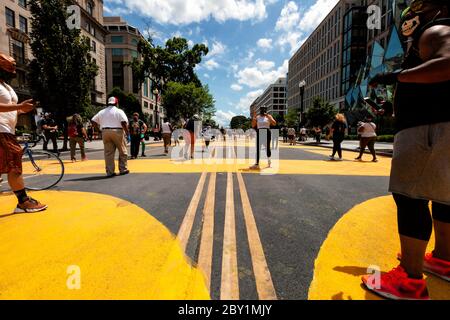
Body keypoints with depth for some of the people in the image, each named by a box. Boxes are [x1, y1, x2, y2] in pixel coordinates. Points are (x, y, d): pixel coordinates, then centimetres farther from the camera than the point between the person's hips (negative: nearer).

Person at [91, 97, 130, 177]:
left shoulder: (102, 112, 14)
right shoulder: (119, 111, -1)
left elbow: (93, 121, 12)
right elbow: (124, 122, -14)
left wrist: (99, 127, 17)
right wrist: (127, 132, -8)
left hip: (105, 132, 4)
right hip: (117, 131, -4)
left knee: (108, 153, 5)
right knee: (122, 151, 8)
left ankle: (110, 172, 5)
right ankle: (123, 169, 12)